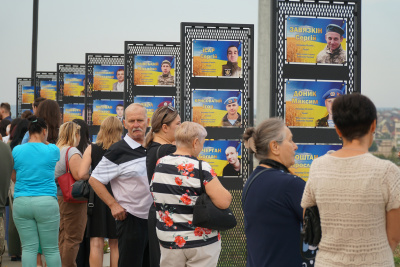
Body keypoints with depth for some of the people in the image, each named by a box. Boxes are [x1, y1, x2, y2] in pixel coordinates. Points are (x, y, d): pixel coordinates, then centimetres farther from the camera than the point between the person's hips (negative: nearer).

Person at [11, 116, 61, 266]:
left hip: (21, 203, 2)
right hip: (46, 203, -2)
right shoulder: (52, 150, -3)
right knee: (51, 249, 6)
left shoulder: (16, 150, 3)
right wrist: (44, 141, 26)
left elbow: (13, 177, 14)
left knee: (28, 248, 6)